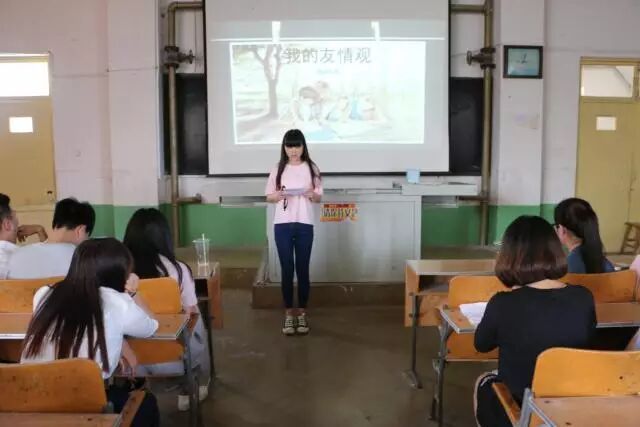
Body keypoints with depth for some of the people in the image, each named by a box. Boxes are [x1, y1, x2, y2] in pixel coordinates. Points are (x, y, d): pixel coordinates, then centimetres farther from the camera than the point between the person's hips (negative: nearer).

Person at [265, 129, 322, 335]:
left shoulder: (311, 168, 3)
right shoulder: (278, 169, 4)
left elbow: (319, 197, 6)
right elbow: (268, 197, 7)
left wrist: (312, 195, -17)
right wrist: (277, 195, -15)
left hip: (304, 225, 0)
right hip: (282, 225, 0)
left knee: (302, 269, 4)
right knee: (287, 269, 2)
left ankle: (302, 313, 16)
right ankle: (289, 314, 13)